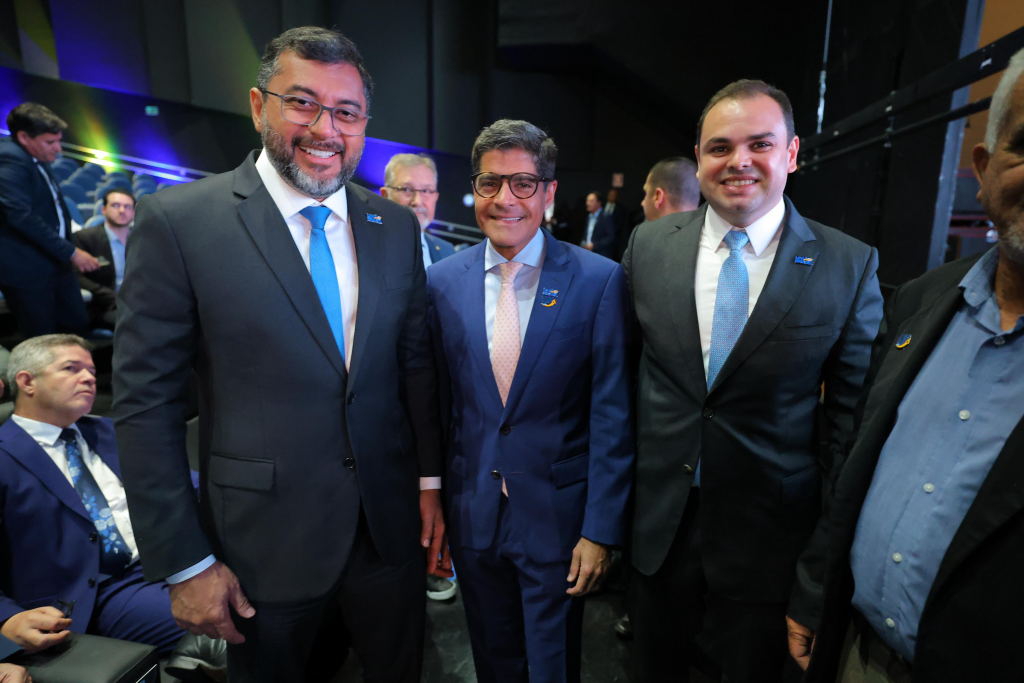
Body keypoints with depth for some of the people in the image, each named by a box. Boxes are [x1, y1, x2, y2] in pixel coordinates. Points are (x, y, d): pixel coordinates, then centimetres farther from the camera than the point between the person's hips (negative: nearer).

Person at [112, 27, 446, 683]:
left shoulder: (396, 226, 1)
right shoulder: (177, 221, -11)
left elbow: (417, 362, 5)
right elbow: (145, 402, -10)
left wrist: (430, 481, 4)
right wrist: (185, 563, -8)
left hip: (392, 526, 4)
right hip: (263, 540, -3)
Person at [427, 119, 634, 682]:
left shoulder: (599, 281, -12)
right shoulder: (442, 282, -2)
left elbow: (612, 416, -10)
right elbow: (438, 401, 3)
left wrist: (601, 529, -10)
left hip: (558, 513, -2)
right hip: (471, 512, 3)